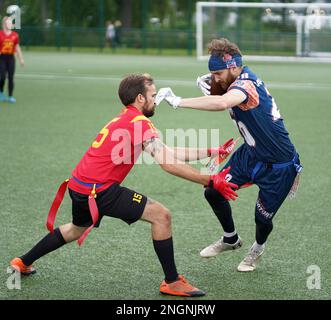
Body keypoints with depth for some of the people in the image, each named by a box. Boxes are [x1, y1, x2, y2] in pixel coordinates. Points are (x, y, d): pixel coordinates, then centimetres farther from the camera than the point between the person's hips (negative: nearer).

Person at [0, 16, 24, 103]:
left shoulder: (15, 35, 6)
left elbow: (17, 47, 13)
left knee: (11, 77, -1)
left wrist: (21, 59, 10)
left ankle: (10, 96, 5)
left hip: (11, 58, 3)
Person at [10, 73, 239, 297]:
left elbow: (169, 152, 15)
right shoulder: (140, 122, -13)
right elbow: (168, 164, -23)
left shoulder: (124, 119, 16)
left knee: (77, 229, 36)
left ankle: (23, 263, 48)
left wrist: (209, 152, 13)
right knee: (161, 216, -9)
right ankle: (172, 282, -5)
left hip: (79, 185, 10)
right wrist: (209, 182, -19)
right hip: (99, 189, -10)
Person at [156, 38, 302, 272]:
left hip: (279, 167, -8)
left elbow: (221, 103, -50)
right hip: (251, 154, 9)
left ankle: (258, 249, 39)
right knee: (214, 191, 1)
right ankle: (231, 239, 26)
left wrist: (179, 101, -47)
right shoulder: (241, 77, -3)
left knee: (263, 218, 4)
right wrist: (210, 84, -16)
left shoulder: (246, 84, -31)